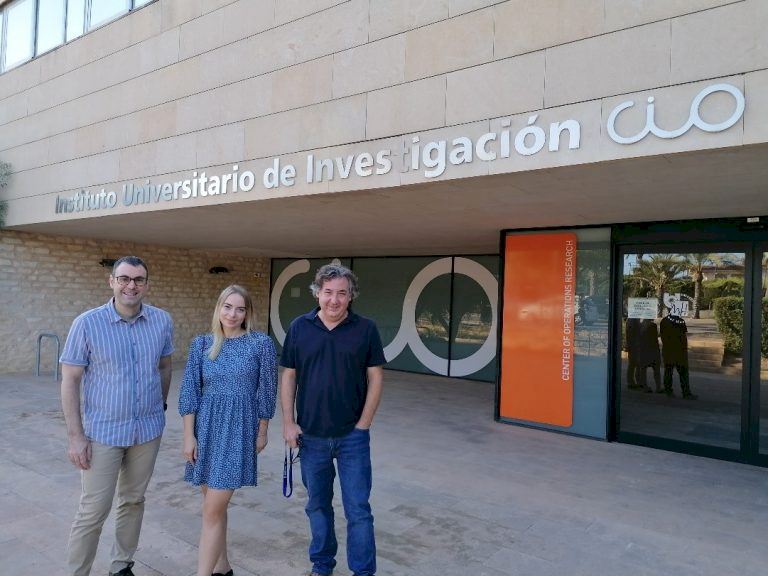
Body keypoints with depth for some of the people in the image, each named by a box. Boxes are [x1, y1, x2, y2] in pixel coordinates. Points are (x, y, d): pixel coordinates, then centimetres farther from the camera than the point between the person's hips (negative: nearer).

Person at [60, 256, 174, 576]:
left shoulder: (162, 321, -4)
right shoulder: (87, 324, -12)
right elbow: (69, 381, -9)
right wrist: (75, 436, -12)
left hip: (148, 430, 3)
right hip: (103, 432, -3)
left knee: (134, 501, 16)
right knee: (94, 510, 2)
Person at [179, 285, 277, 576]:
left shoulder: (261, 343, -6)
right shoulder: (201, 344, 2)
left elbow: (266, 390, -1)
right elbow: (189, 391, 1)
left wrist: (262, 431, 2)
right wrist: (189, 435, -3)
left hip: (239, 430, -4)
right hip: (206, 428, 4)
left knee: (213, 509, -6)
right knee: (215, 503, 15)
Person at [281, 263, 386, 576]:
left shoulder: (366, 329, -7)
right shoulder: (299, 327, -2)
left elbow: (375, 378, -3)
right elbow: (288, 376, 3)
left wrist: (362, 425, -6)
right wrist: (288, 422, -2)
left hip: (352, 436, -2)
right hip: (311, 436, 2)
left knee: (358, 509, 5)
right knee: (317, 505, 18)